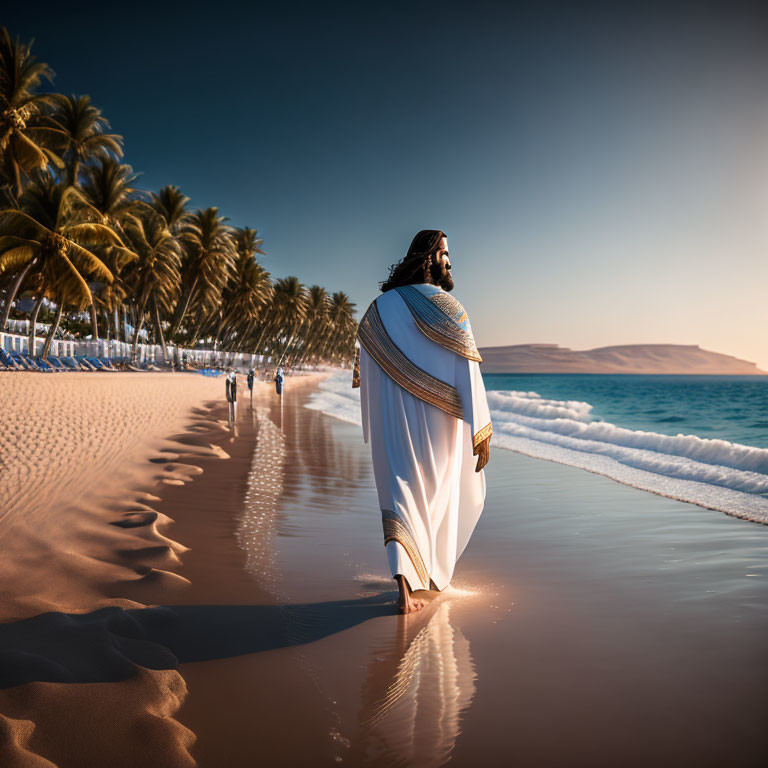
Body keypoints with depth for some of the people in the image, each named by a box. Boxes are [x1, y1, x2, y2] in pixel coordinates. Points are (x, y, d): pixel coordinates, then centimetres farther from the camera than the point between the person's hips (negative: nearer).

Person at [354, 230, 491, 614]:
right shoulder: (449, 307, -8)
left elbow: (365, 374, 9)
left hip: (392, 423, 2)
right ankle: (434, 574, 33)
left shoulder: (378, 308, 6)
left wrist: (373, 430, 18)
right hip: (437, 423, -2)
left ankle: (405, 581, -12)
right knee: (440, 495, 18)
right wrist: (482, 431, -10)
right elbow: (468, 371, -12)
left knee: (400, 495, 4)